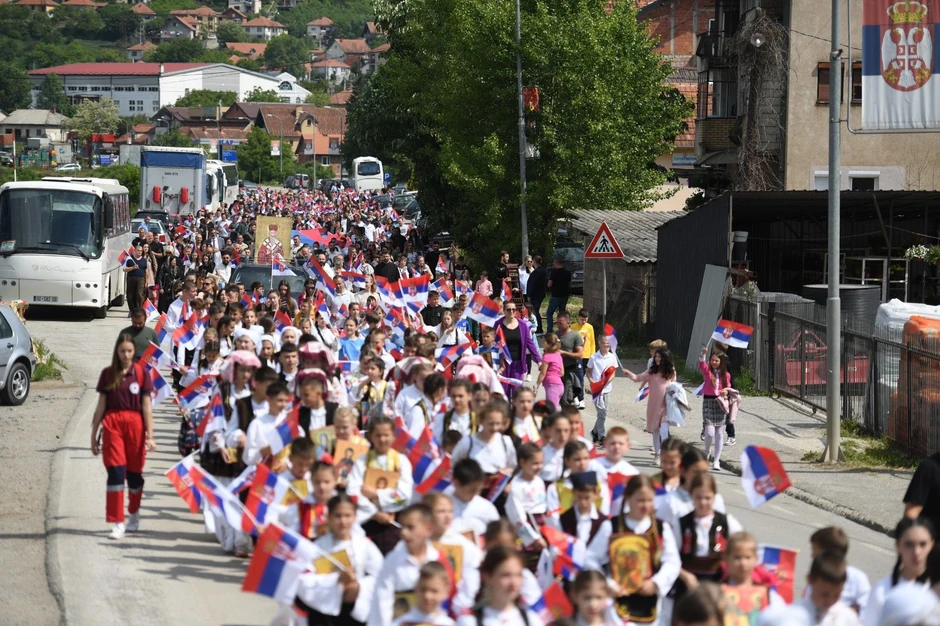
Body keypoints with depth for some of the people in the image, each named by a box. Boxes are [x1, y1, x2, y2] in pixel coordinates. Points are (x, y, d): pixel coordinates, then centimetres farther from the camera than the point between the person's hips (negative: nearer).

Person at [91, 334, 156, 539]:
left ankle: (134, 514, 34)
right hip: (112, 424, 0)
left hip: (135, 424, 0)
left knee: (134, 472, 11)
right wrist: (94, 435, 8)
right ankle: (118, 523, -8)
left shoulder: (140, 373, 1)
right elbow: (101, 406, 8)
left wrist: (149, 435, -6)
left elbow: (146, 406, -1)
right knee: (115, 472, -8)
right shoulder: (108, 374, 5)